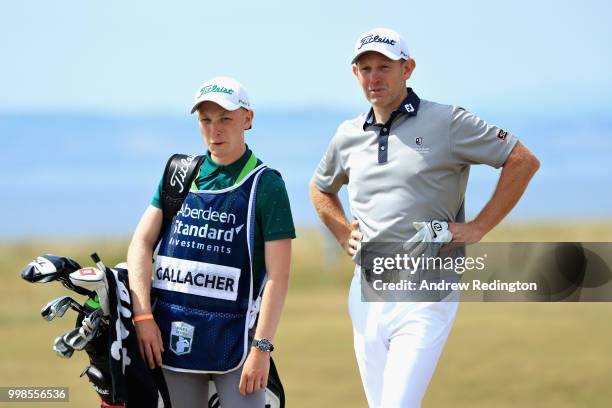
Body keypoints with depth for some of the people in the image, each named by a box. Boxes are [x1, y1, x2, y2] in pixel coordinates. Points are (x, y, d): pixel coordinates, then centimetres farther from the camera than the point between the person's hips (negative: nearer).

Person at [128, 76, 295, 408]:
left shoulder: (265, 184, -2)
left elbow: (278, 275, -7)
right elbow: (141, 244, 6)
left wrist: (261, 347, -14)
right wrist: (143, 317, -6)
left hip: (234, 336, -4)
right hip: (172, 333, 4)